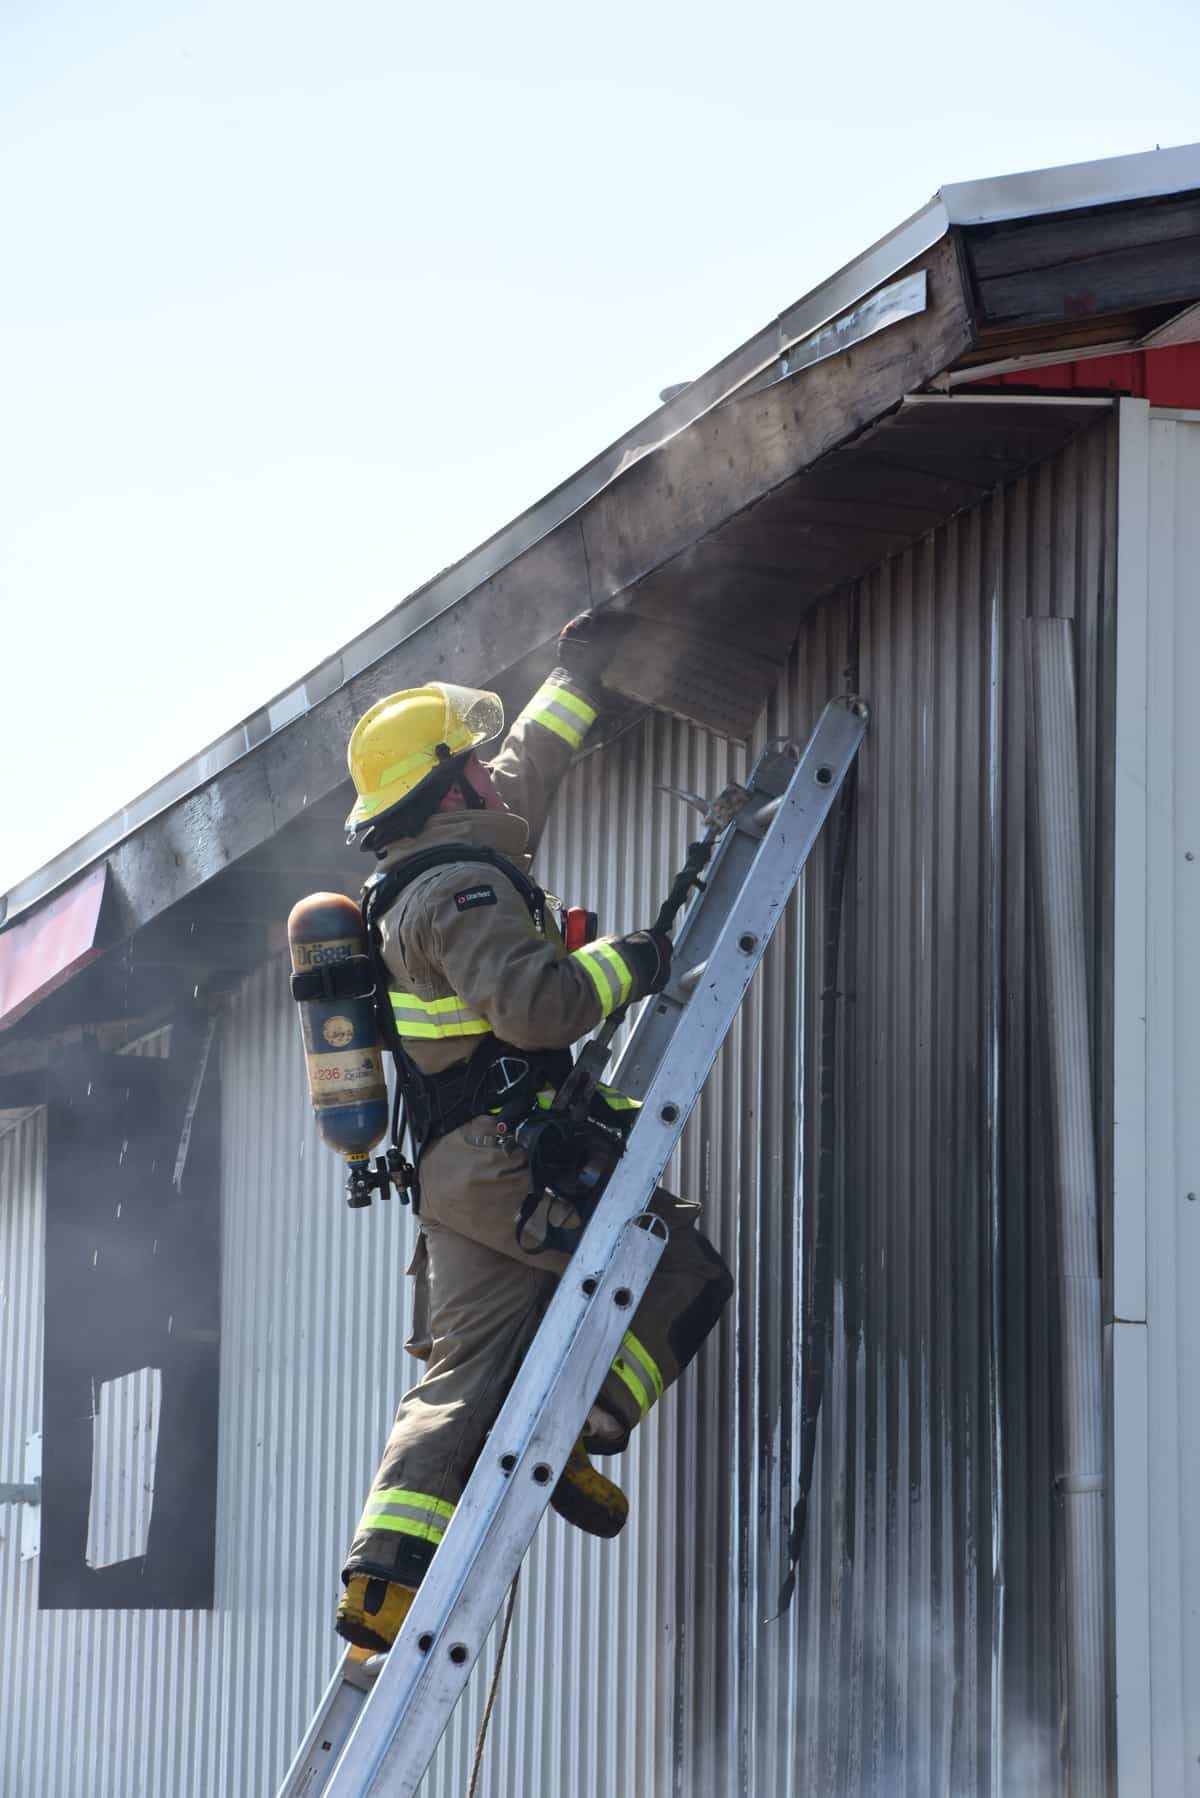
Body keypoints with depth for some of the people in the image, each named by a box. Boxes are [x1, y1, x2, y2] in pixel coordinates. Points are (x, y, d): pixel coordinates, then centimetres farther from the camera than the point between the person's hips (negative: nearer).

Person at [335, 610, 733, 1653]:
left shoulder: (426, 879, 20)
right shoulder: (463, 889, -12)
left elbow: (527, 771, 36)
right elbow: (534, 1004, -27)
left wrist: (581, 674, 43)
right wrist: (631, 964, -11)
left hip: (454, 1175, 10)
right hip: (507, 1164, -10)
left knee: (465, 1380, 3)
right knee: (685, 1271, -1)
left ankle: (384, 1576, -5)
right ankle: (571, 1434, -8)